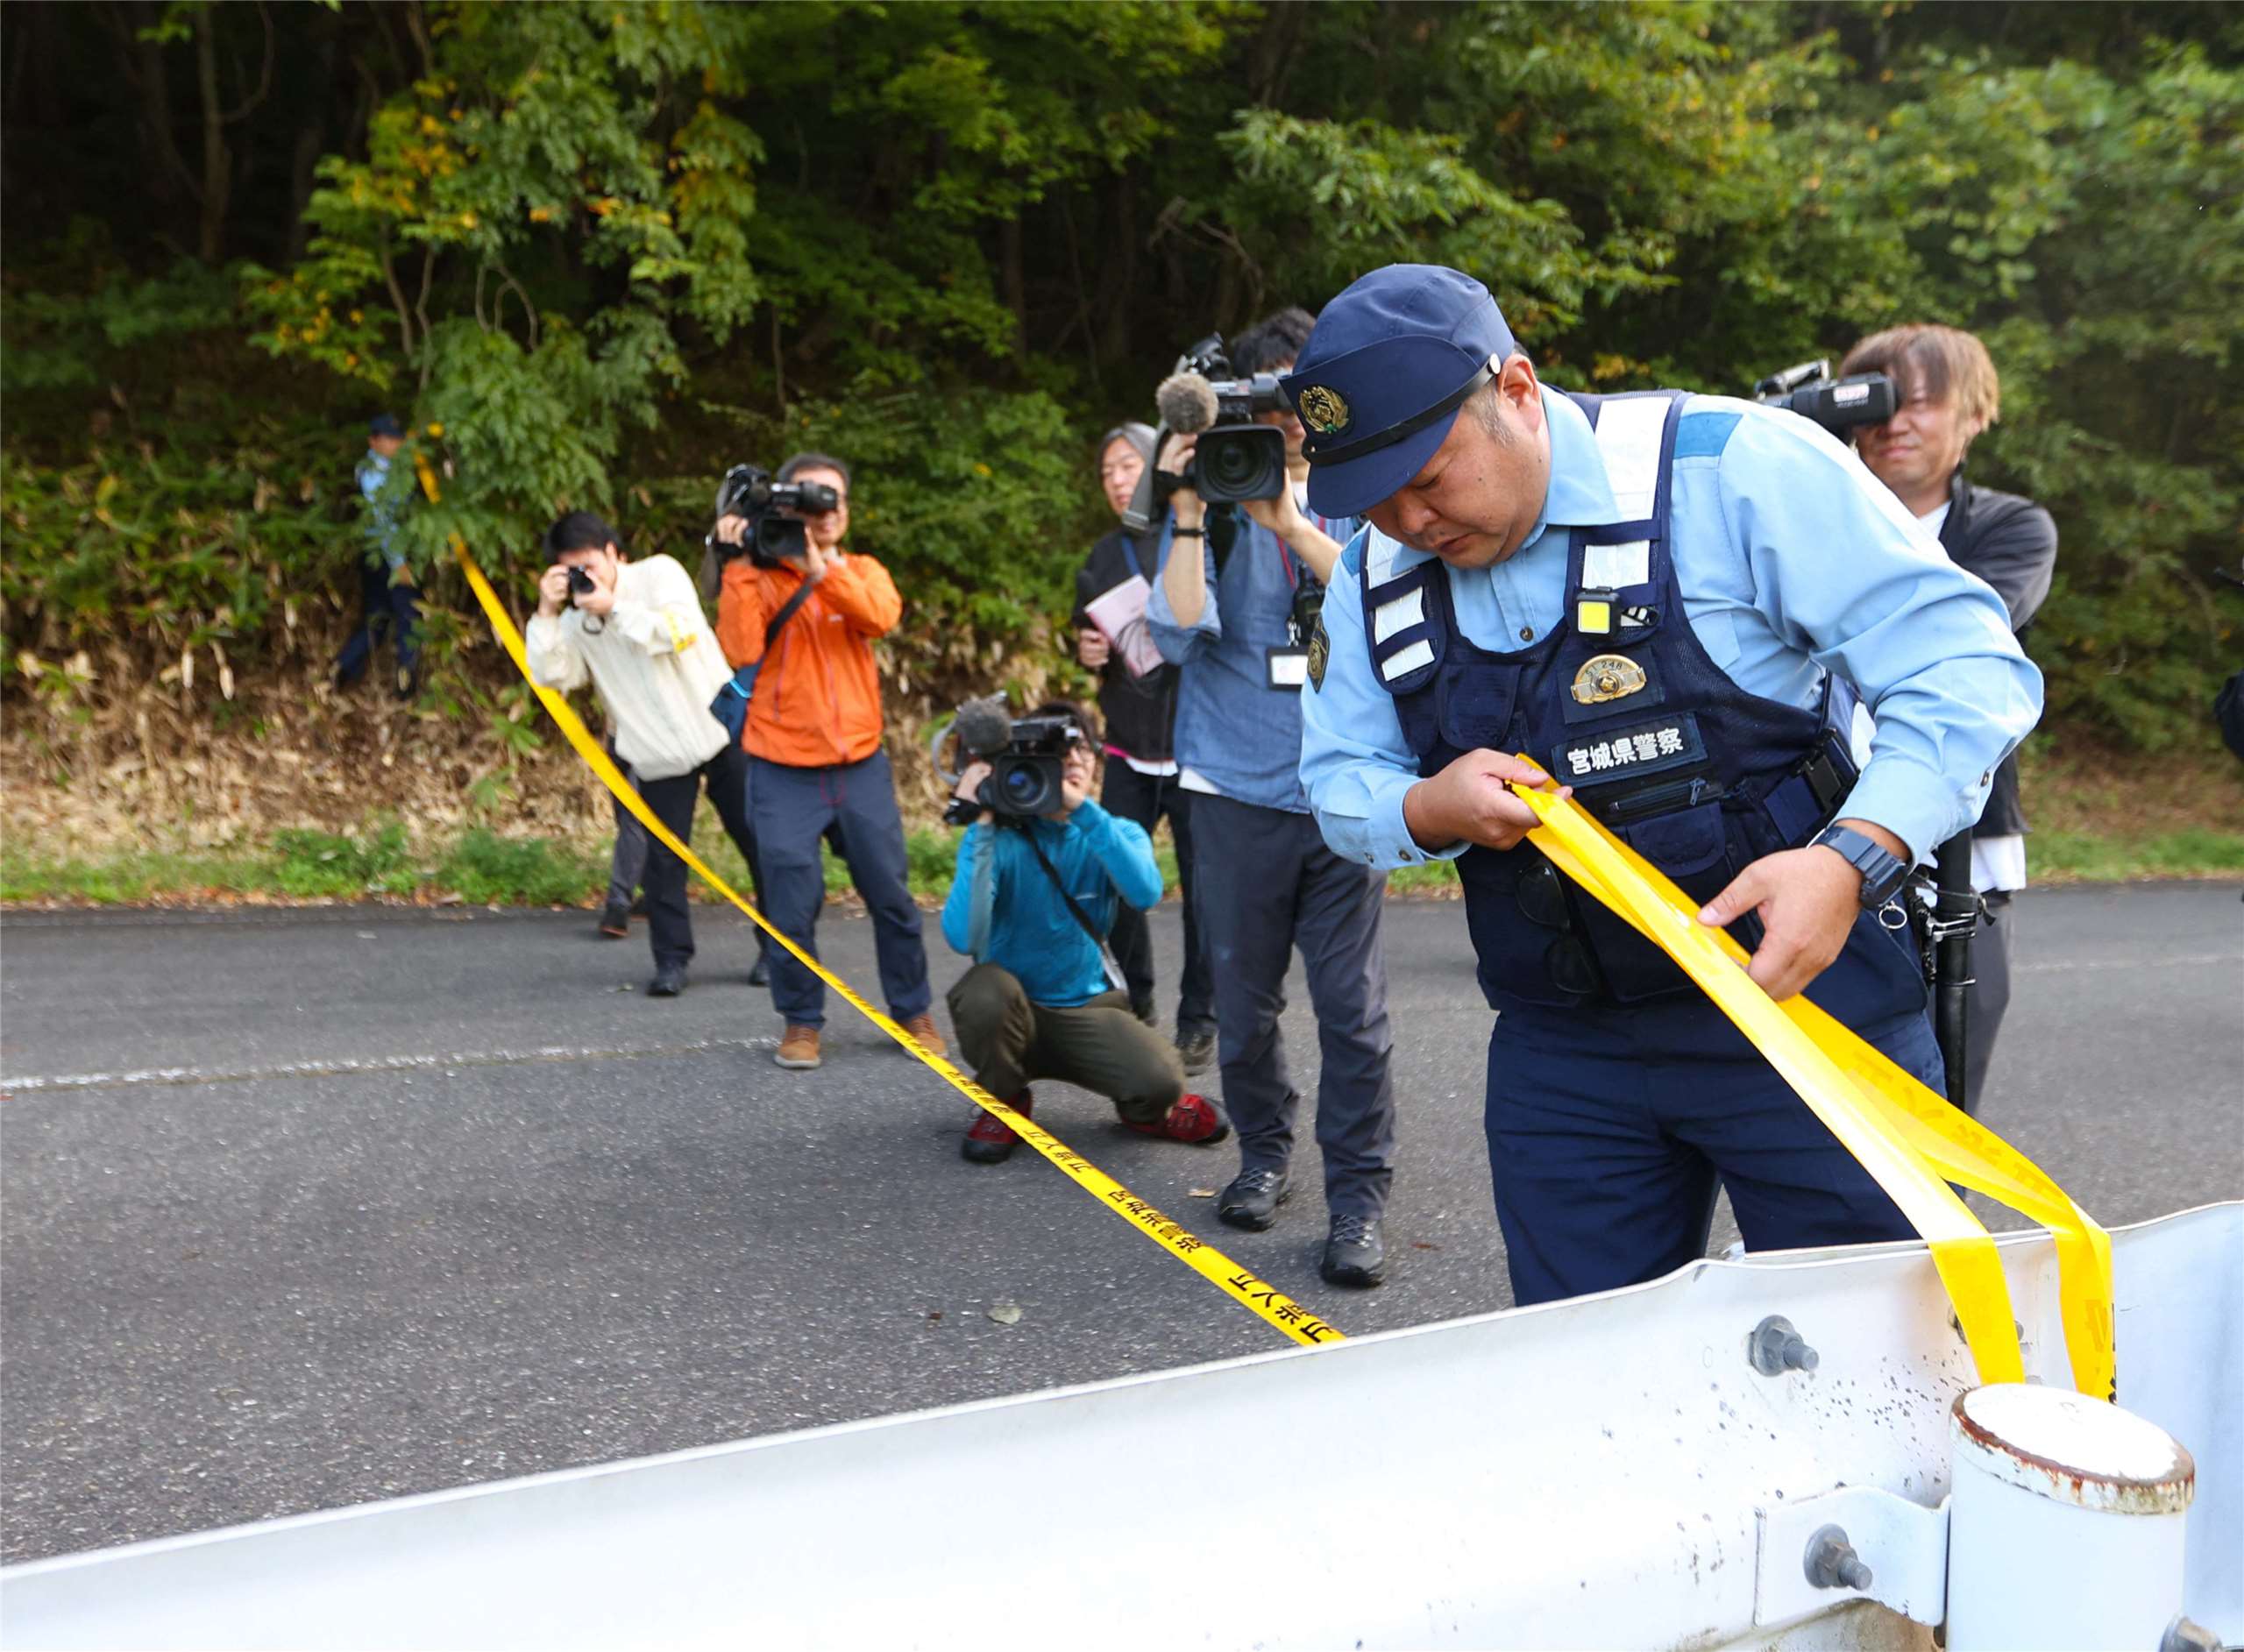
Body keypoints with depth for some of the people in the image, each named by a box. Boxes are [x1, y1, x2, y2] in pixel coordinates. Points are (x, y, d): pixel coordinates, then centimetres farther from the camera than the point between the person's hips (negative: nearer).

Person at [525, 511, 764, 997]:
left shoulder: (659, 573, -3)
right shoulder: (576, 622, 7)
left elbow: (682, 629, -18)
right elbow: (550, 675, -4)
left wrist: (615, 607, -18)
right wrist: (546, 613, -11)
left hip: (719, 730, -2)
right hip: (659, 755, 2)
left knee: (759, 841, 4)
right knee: (664, 861, -2)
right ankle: (671, 961, 8)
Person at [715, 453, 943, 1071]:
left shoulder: (862, 572, 8)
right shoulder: (758, 577, 0)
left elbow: (882, 617, -16)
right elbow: (740, 650, -17)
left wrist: (822, 569, -27)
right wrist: (739, 565, -18)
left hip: (861, 766, 2)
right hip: (784, 772, -2)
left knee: (891, 895, 7)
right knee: (793, 907, -2)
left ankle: (912, 1010, 23)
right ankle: (801, 1021, 16)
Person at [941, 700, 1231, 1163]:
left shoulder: (1117, 833, -3)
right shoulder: (999, 839, -11)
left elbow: (1145, 893, -27)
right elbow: (963, 936, -29)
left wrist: (1082, 809, -32)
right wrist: (982, 826, -29)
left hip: (1089, 1007, 1)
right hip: (1013, 1011, -1)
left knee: (1161, 1078, -27)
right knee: (986, 989, -35)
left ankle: (1149, 1110, 13)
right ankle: (1005, 1104, -4)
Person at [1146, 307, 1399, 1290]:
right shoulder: (1209, 503, 4)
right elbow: (1179, 632, -9)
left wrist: (1291, 524, -19)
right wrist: (1192, 508, -15)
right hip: (1239, 791, 0)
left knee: (1352, 1004, -3)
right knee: (1244, 998, 9)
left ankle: (1358, 1197, 7)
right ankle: (1263, 1155, 30)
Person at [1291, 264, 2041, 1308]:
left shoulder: (1734, 469, -14)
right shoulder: (1374, 575, 3)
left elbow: (1965, 664, -14)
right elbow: (1340, 782, 11)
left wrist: (1853, 860, -30)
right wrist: (1427, 811, -13)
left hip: (1802, 997, -4)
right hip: (1559, 1047, 4)